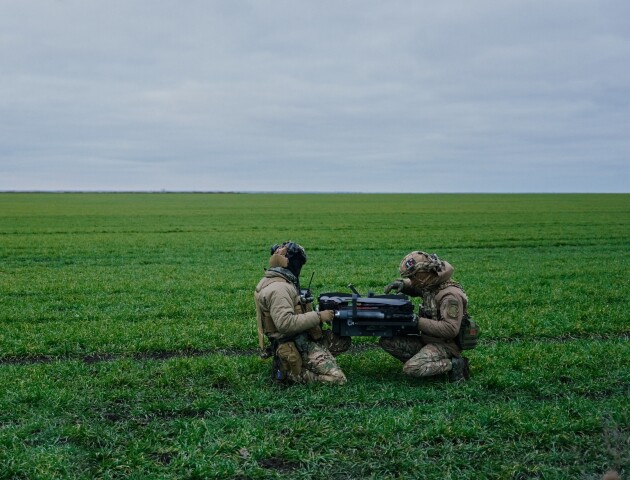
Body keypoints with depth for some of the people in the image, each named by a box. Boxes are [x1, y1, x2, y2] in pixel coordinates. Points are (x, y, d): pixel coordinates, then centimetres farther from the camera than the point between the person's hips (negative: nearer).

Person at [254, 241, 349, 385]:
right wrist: (318, 317, -25)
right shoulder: (277, 289, -21)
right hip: (298, 346, -10)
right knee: (337, 379, -15)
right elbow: (285, 324, -31)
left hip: (304, 338, 10)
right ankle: (287, 371, -6)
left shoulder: (282, 282, 12)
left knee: (343, 341, 16)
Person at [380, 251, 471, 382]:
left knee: (411, 369, -29)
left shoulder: (451, 295, -22)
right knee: (386, 341, -1)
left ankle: (454, 364, -9)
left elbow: (450, 329, -29)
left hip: (445, 345, -9)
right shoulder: (430, 285, 5)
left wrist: (418, 322, -25)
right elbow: (412, 287, 27)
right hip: (428, 340, 9)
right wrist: (402, 283, 2)